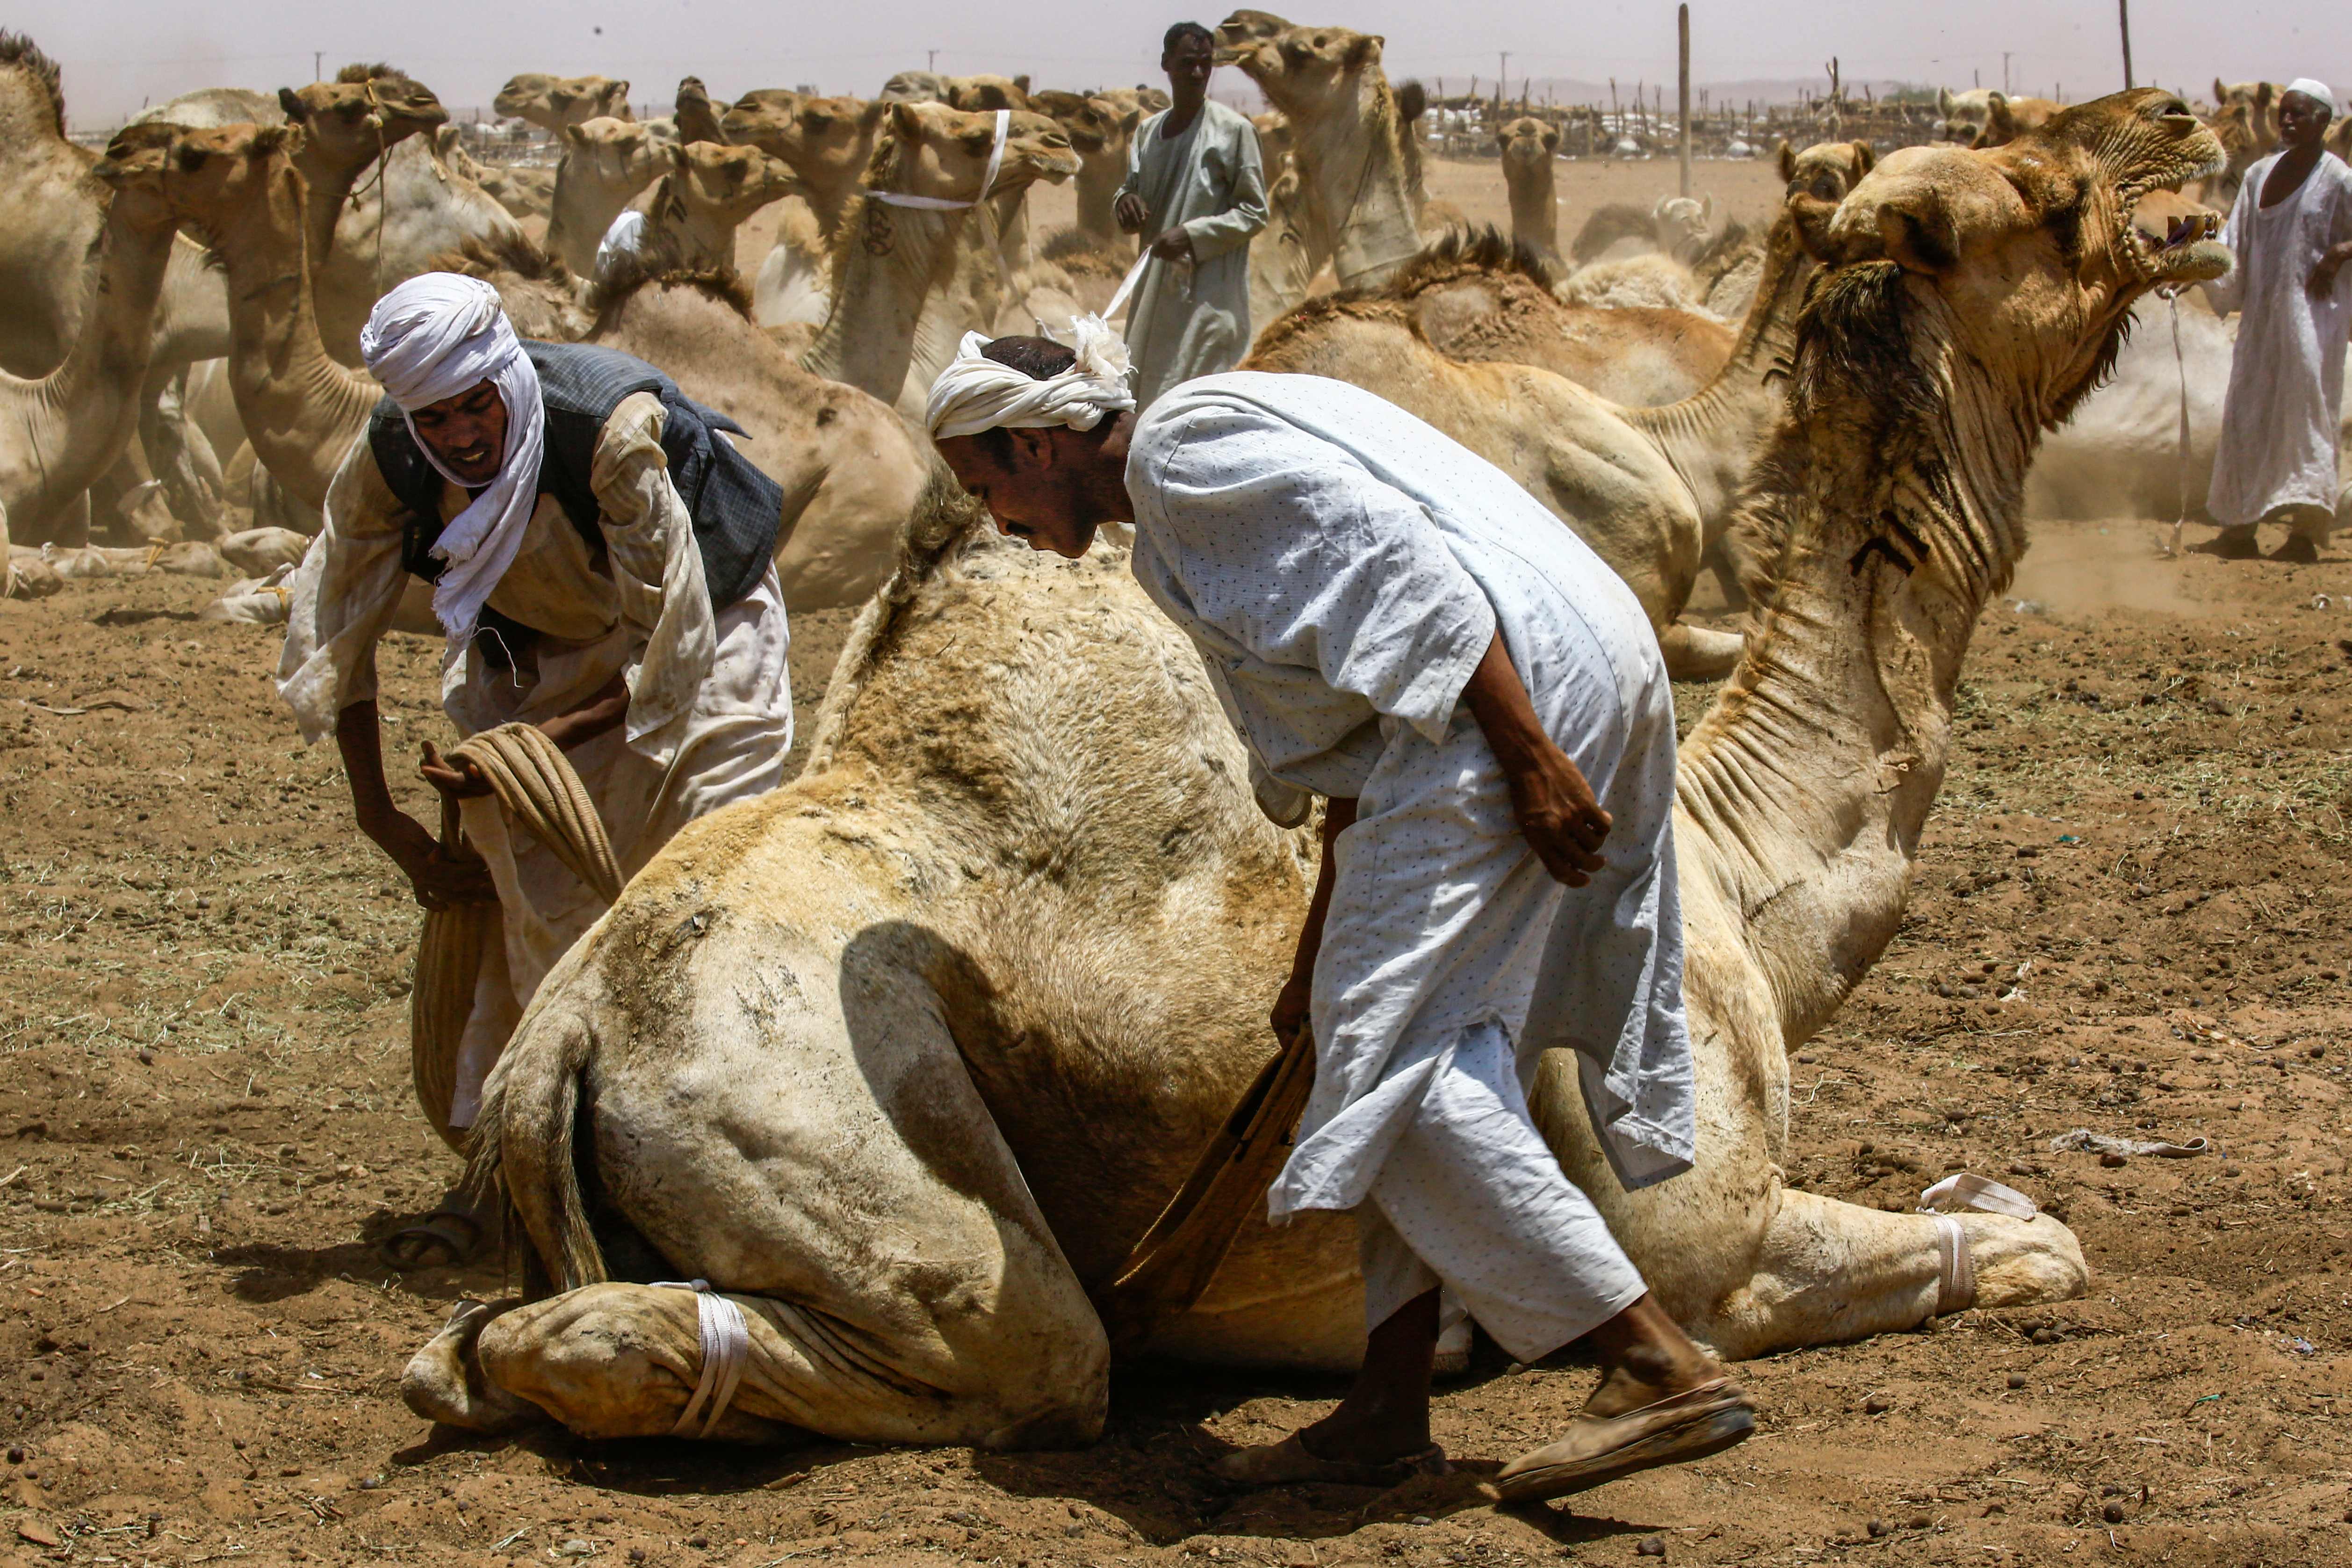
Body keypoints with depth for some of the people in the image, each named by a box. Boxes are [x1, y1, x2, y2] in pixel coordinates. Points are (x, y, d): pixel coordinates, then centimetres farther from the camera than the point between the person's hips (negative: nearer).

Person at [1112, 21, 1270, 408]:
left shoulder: (1233, 130, -6)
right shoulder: (1148, 132, 12)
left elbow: (1254, 213, -6)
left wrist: (1192, 235, -18)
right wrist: (1124, 202, -5)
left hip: (1209, 297, -7)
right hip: (1156, 288, 7)